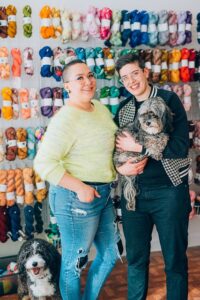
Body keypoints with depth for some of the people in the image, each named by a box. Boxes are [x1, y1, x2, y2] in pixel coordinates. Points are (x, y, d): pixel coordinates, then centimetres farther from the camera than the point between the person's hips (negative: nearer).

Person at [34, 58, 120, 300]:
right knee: (74, 262, 9)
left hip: (103, 194, 9)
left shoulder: (100, 108, 7)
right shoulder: (65, 119, -20)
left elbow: (114, 143, 22)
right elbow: (43, 163, -24)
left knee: (110, 255, 22)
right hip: (76, 198, -9)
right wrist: (80, 187, -22)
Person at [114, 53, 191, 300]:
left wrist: (138, 148, -16)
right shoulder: (123, 108, 8)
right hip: (133, 192, 4)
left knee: (175, 258, 9)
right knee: (135, 257, 15)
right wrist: (120, 167, -9)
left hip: (169, 191, -4)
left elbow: (181, 146, -17)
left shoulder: (169, 99, -7)